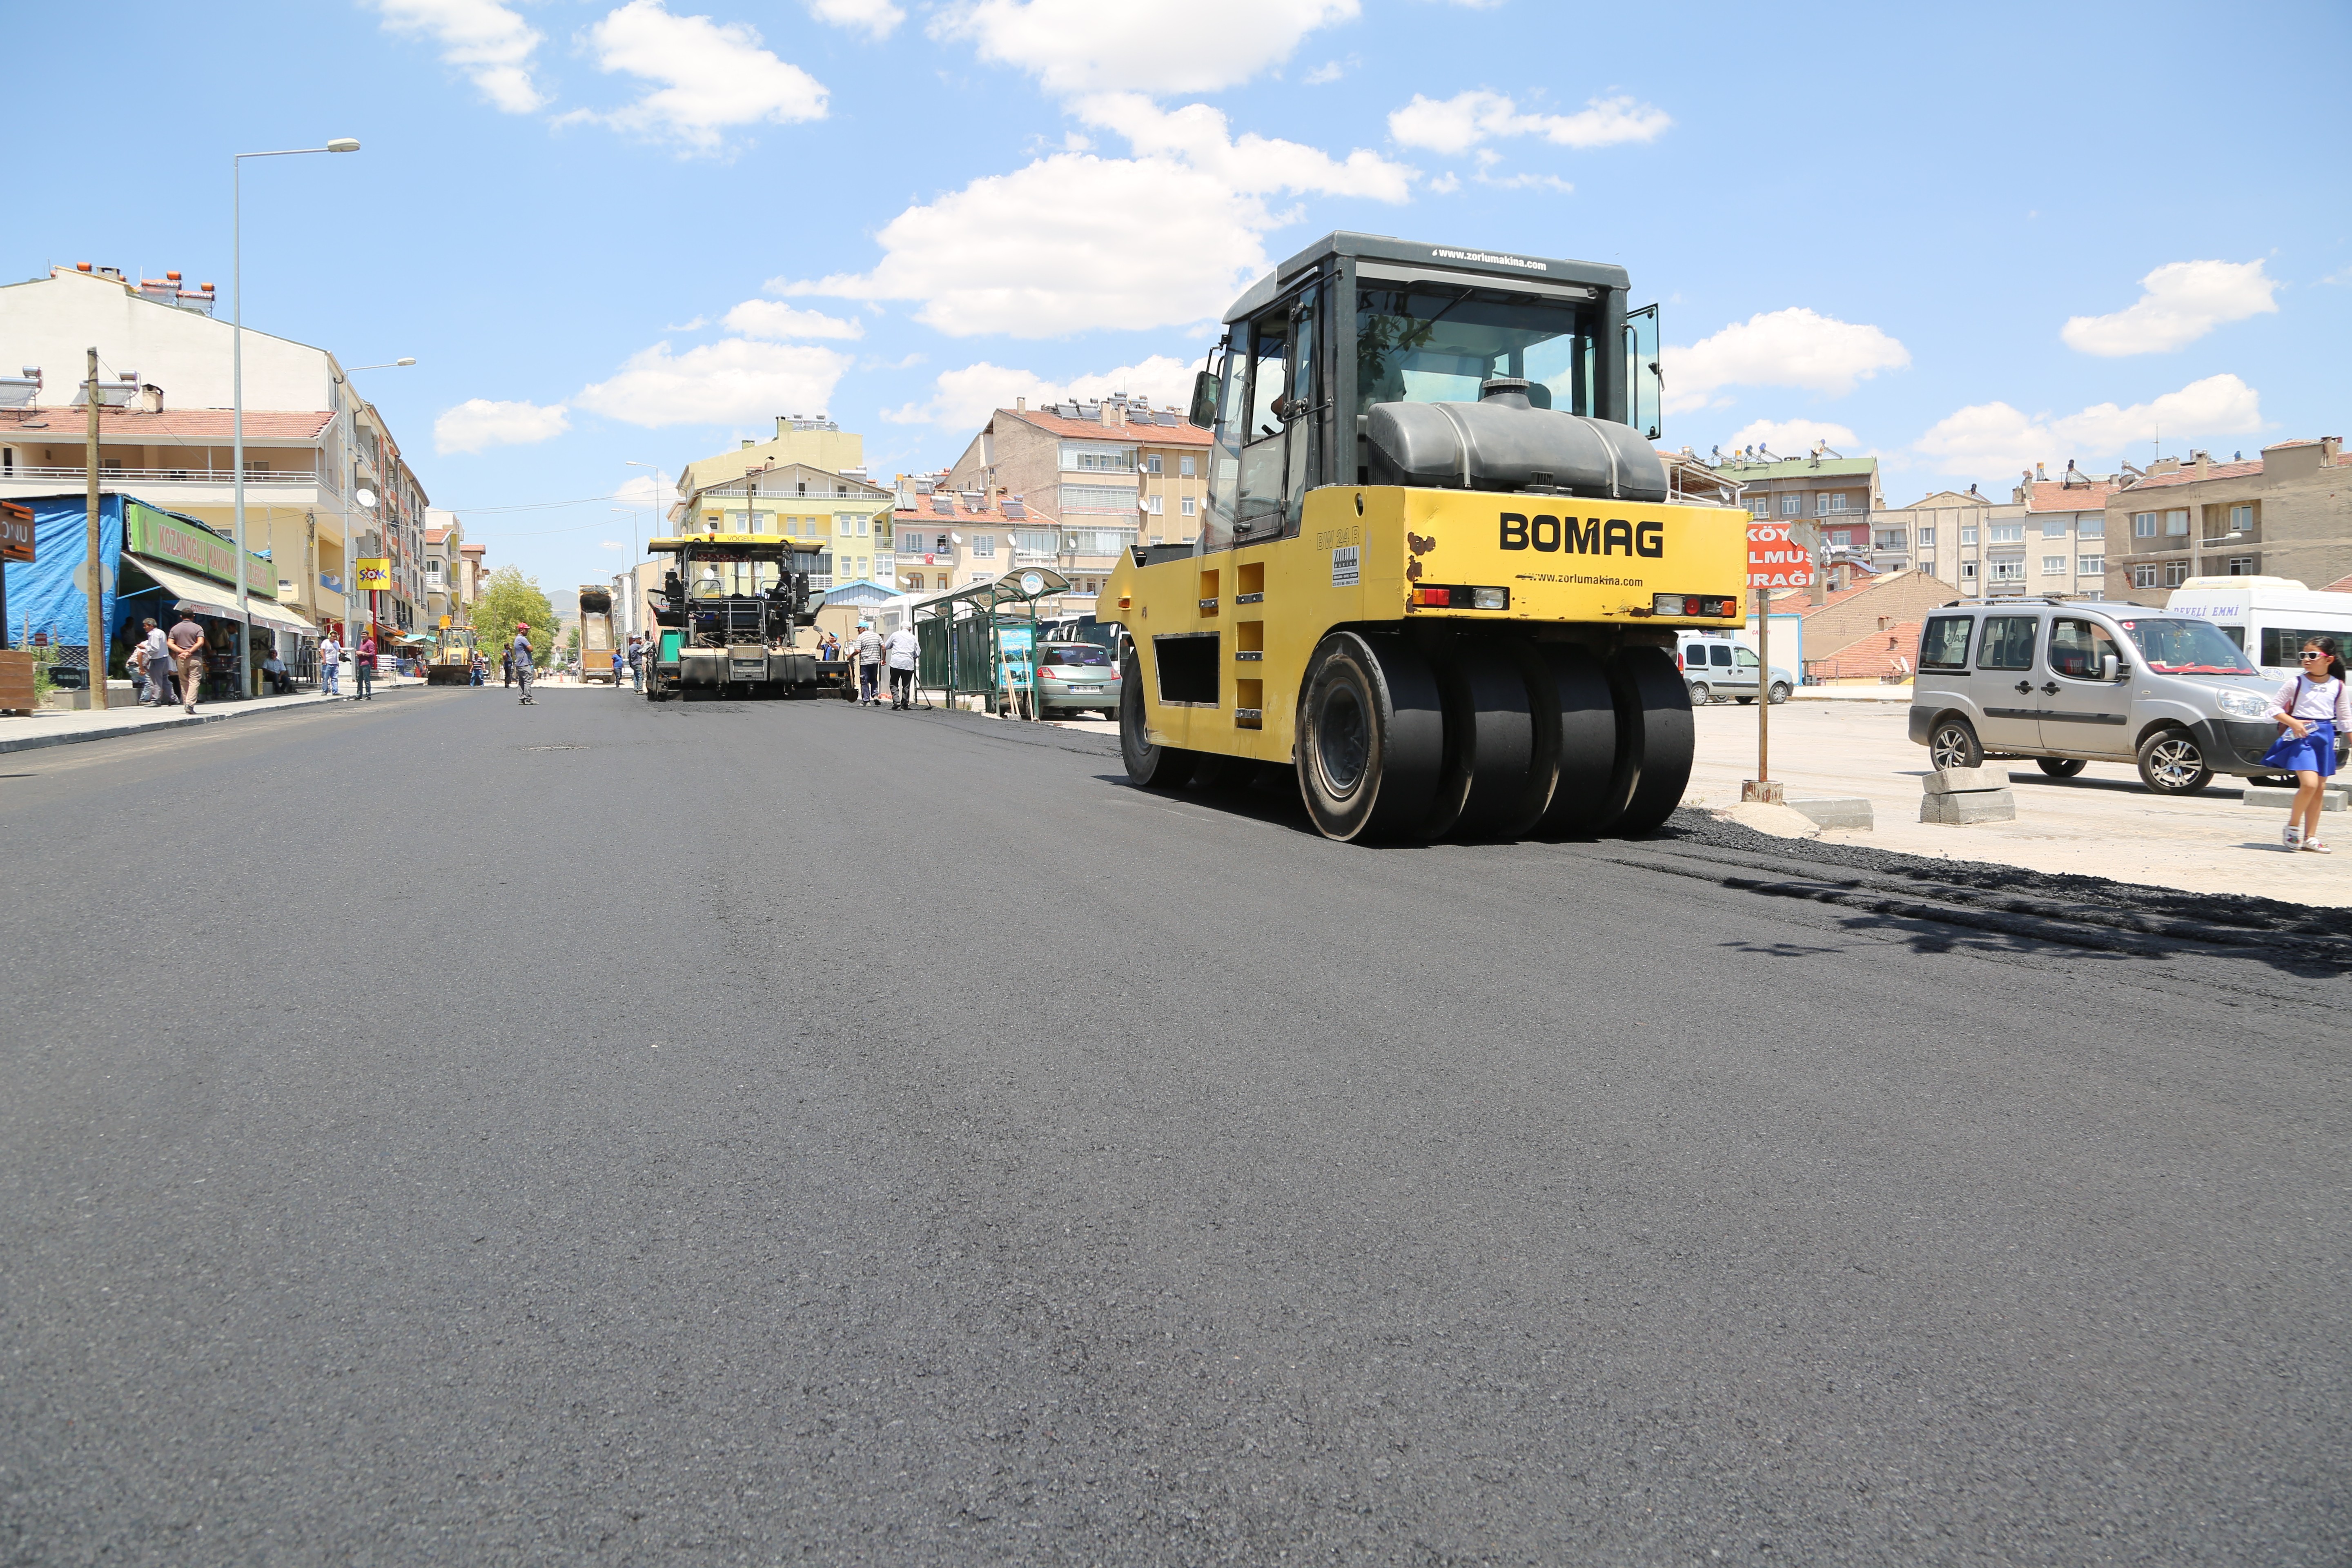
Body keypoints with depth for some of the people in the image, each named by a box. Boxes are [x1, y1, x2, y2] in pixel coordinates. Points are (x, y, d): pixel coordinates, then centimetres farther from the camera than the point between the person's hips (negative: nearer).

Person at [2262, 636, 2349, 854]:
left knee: (2320, 789, 8)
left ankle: (2310, 838, 15)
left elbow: (2345, 718, 11)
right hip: (2301, 736, -4)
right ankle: (2293, 826, 1)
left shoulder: (2338, 687, 4)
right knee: (2309, 783, -19)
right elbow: (2274, 707, -3)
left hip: (2325, 737, 4)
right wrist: (2293, 723, -17)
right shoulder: (2296, 683, -5)